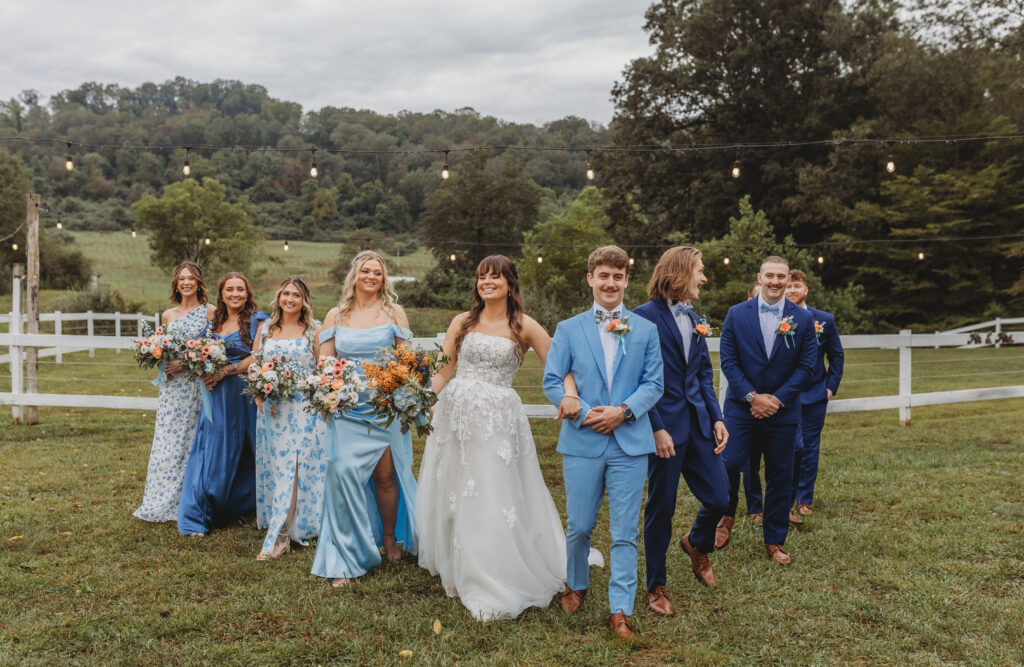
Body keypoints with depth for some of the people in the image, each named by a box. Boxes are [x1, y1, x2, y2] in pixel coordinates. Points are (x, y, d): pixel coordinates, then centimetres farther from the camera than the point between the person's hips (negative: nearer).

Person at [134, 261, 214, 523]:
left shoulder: (209, 312, -1)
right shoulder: (167, 315, 13)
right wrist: (159, 359, -1)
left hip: (196, 385, -4)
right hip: (171, 387, 4)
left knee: (192, 442, -1)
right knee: (167, 443, 5)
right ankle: (162, 504, 14)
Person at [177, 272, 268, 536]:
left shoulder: (256, 320, -2)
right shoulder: (214, 323, 15)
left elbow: (256, 357, -11)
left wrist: (224, 372, -16)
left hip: (243, 393, -4)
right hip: (216, 396, 4)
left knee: (238, 452, 5)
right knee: (210, 450, 2)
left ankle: (243, 506, 26)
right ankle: (198, 516, 8)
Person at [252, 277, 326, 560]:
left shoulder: (314, 329, 0)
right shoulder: (265, 328, 11)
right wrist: (259, 396, -2)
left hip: (304, 409, -4)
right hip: (271, 408, 4)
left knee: (293, 468, -7)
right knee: (274, 467, 9)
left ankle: (278, 537, -4)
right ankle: (286, 529, 23)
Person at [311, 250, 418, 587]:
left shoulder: (394, 312, 6)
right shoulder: (336, 315, 10)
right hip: (346, 407, 1)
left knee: (385, 475, 4)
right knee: (342, 472, -10)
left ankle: (390, 540, 27)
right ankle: (346, 558, 0)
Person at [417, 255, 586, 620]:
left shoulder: (524, 326, 1)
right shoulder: (462, 322, 10)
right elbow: (442, 370, 10)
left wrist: (570, 394, -22)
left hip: (498, 419, -3)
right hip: (455, 413, 3)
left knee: (494, 500, -2)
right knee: (453, 494, 10)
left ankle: (495, 584, 13)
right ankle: (457, 572, 28)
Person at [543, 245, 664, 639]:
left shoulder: (646, 330, 8)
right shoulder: (568, 330, 6)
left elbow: (654, 383, 4)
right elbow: (552, 382, 2)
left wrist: (624, 410, -13)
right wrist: (584, 413, -12)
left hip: (631, 443, 0)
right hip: (582, 441, 0)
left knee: (624, 533, 2)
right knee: (579, 526, 10)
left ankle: (620, 610, 13)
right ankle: (576, 586, 36)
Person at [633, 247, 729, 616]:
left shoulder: (694, 319, 13)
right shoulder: (645, 316, -11)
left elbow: (704, 375, 17)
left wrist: (717, 418, 6)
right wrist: (656, 429, -17)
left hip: (698, 423, 7)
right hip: (664, 426, -6)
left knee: (719, 498, 7)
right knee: (660, 509, 5)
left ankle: (697, 544, 40)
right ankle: (656, 588, 23)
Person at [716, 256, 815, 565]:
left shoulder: (802, 319, 2)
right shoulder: (737, 314, 0)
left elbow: (806, 366, 0)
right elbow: (728, 360, -3)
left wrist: (777, 399, -10)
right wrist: (752, 396, -12)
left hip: (782, 410, 1)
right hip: (742, 408, -1)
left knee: (780, 477, 7)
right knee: (729, 464, -9)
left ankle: (775, 542, 22)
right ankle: (727, 517, 21)